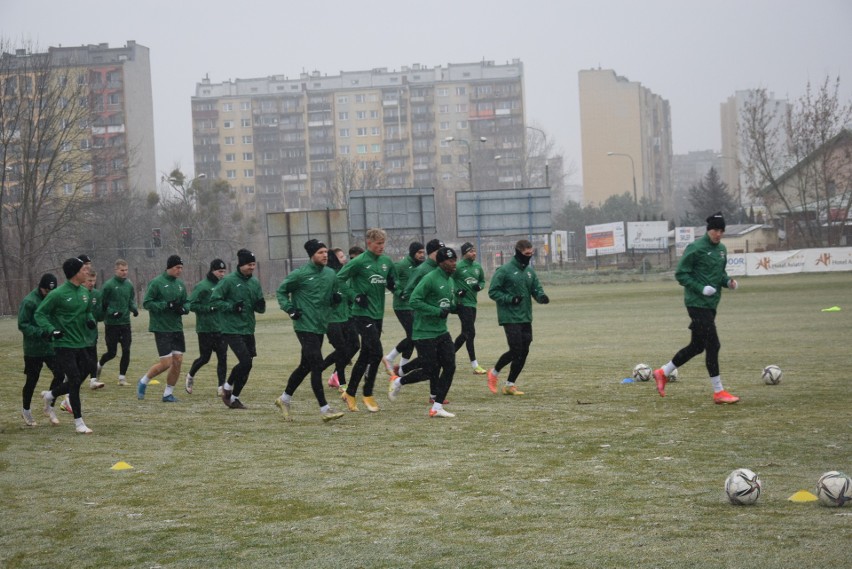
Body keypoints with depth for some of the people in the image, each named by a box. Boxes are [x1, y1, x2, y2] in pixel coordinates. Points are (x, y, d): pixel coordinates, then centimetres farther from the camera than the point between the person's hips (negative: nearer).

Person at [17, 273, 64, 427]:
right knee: (32, 380, 7)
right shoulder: (29, 302, -13)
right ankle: (26, 410, 28)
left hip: (52, 347, 5)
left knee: (60, 375, -5)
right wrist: (41, 332, -25)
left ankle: (50, 406, 14)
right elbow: (23, 325, -14)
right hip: (33, 349, -5)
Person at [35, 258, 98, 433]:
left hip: (81, 345, 7)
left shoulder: (85, 292, 6)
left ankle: (49, 396, 37)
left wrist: (91, 320, 0)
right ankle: (79, 422, 2)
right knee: (75, 381, -7)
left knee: (76, 382, 11)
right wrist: (51, 329, -23)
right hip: (64, 345, -7)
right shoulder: (58, 294, -14)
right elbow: (40, 314, -8)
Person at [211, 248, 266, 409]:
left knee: (246, 366, 6)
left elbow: (260, 309, 15)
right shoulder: (229, 281, -8)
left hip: (248, 330, 6)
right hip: (232, 330, -6)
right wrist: (232, 307, -20)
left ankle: (234, 397, 19)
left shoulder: (255, 282, 9)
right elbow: (214, 300, -8)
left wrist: (260, 305, -8)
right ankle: (228, 386, 7)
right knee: (245, 361, -16)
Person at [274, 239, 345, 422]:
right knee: (317, 366, -12)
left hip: (320, 327, 7)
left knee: (305, 366, 15)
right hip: (305, 327, -7)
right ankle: (324, 409, -9)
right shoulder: (300, 274, -9)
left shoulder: (331, 274, 8)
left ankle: (284, 399, 32)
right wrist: (290, 309, -11)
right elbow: (282, 291, 2)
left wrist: (337, 298, -3)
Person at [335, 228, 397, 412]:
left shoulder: (386, 261, 7)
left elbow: (392, 283, 20)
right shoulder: (359, 262, -11)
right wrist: (355, 296, -15)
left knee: (365, 355, 12)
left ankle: (350, 393, 23)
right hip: (363, 313, -7)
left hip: (378, 314, 7)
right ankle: (368, 395, -1)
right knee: (376, 353, -13)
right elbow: (339, 279, -7)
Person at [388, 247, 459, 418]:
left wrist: (454, 307, 0)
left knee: (450, 367, -3)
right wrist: (438, 311, -23)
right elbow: (414, 301, -22)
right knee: (430, 371, -5)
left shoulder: (451, 281, 11)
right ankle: (398, 382, 20)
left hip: (442, 332, 8)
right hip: (424, 333, -8)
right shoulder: (430, 279, -16)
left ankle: (437, 407, 2)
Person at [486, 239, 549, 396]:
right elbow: (493, 292, -8)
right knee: (516, 350, -11)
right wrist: (510, 299, -20)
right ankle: (494, 372, 12)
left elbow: (536, 289, 12)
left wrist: (541, 296, -11)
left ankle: (510, 384, 14)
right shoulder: (504, 270, -9)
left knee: (523, 352, 5)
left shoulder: (530, 271, 11)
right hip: (510, 317, -7)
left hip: (526, 318, 7)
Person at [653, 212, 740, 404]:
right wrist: (701, 289, -21)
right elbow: (681, 274, -11)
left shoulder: (722, 249, 13)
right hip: (697, 303, -9)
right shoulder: (696, 248, -12)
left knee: (697, 345, 14)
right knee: (713, 345, -10)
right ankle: (718, 392, -5)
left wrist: (728, 281, 3)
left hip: (711, 304, 9)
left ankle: (663, 373, 28)